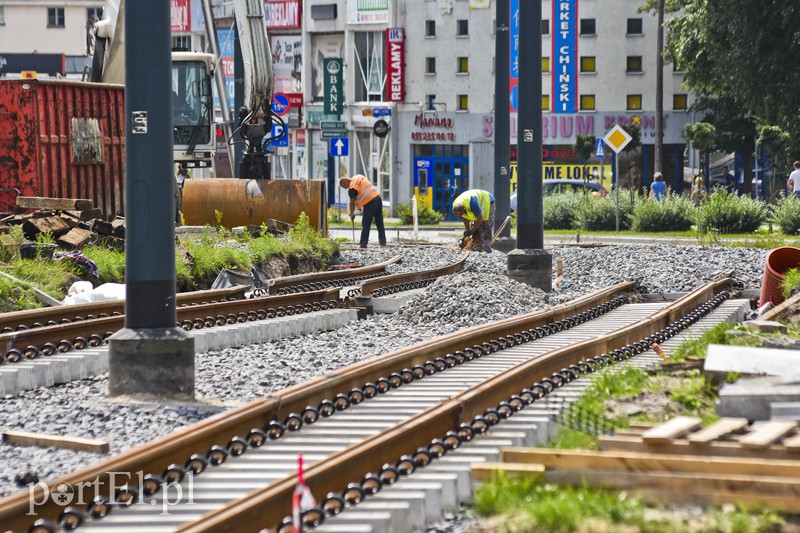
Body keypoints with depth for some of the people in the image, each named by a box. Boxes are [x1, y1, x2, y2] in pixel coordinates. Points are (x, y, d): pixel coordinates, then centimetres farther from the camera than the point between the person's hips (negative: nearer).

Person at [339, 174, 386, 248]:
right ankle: (383, 242, 18)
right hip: (378, 198, 8)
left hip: (370, 203, -8)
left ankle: (363, 244, -2)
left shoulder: (352, 188, -9)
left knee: (365, 225, -2)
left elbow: (352, 202, -4)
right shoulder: (359, 177, 14)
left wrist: (352, 214, 10)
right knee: (379, 223, 14)